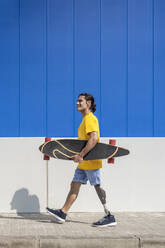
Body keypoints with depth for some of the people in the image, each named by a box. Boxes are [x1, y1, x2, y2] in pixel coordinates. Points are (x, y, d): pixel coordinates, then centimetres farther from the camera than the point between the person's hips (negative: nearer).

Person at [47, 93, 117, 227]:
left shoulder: (90, 118, -14)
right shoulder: (85, 119, 17)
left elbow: (94, 138, -27)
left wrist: (81, 155, -27)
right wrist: (79, 155, 16)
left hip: (91, 161, -10)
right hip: (84, 163, 10)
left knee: (98, 187, -6)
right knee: (75, 185, 11)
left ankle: (110, 217, -1)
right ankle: (63, 213, 17)